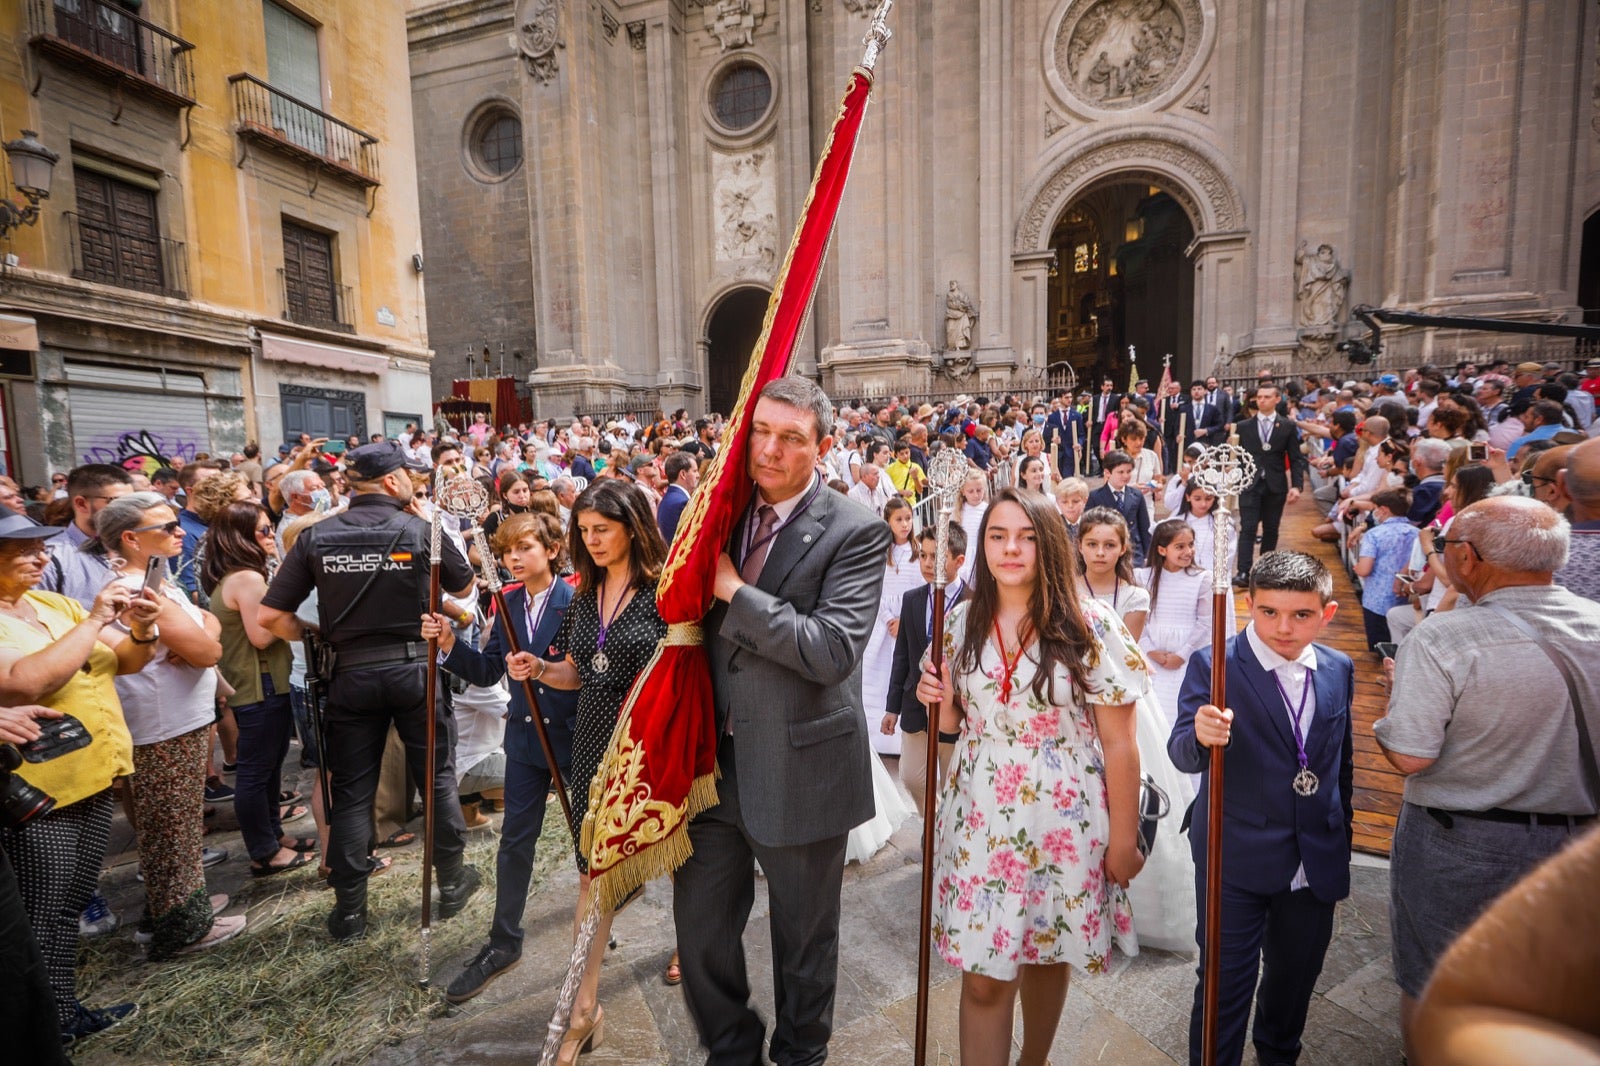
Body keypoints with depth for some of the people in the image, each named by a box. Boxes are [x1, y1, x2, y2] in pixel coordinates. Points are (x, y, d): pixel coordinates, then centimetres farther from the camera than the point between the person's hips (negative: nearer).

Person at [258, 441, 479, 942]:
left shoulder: (316, 537, -3)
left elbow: (269, 615, -3)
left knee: (351, 791, 13)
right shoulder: (421, 530, -9)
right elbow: (465, 588, 5)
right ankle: (452, 882, 25)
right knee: (437, 776, 13)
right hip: (414, 668, -2)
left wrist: (313, 637, 11)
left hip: (352, 674, 2)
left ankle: (349, 909, 22)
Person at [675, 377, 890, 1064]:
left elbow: (834, 651, -26)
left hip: (798, 769, -5)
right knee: (700, 929, 20)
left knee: (803, 940, 18)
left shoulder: (855, 533, -14)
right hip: (712, 760, 5)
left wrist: (735, 591, -23)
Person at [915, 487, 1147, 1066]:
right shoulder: (962, 621, -1)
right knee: (983, 974, 5)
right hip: (981, 818, 2)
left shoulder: (1091, 624, -11)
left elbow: (1119, 745, -7)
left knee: (1048, 953, 18)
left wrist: (1123, 840, -4)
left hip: (1066, 819, -1)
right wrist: (939, 701, -10)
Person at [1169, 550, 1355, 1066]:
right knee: (1226, 982, 6)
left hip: (1317, 862, 6)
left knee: (1296, 976, 24)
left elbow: (1342, 760, 12)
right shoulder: (1212, 665, -16)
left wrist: (1341, 837, 15)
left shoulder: (1339, 669, 1)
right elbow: (1182, 754, -24)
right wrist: (1201, 736, -47)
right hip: (1237, 860, -5)